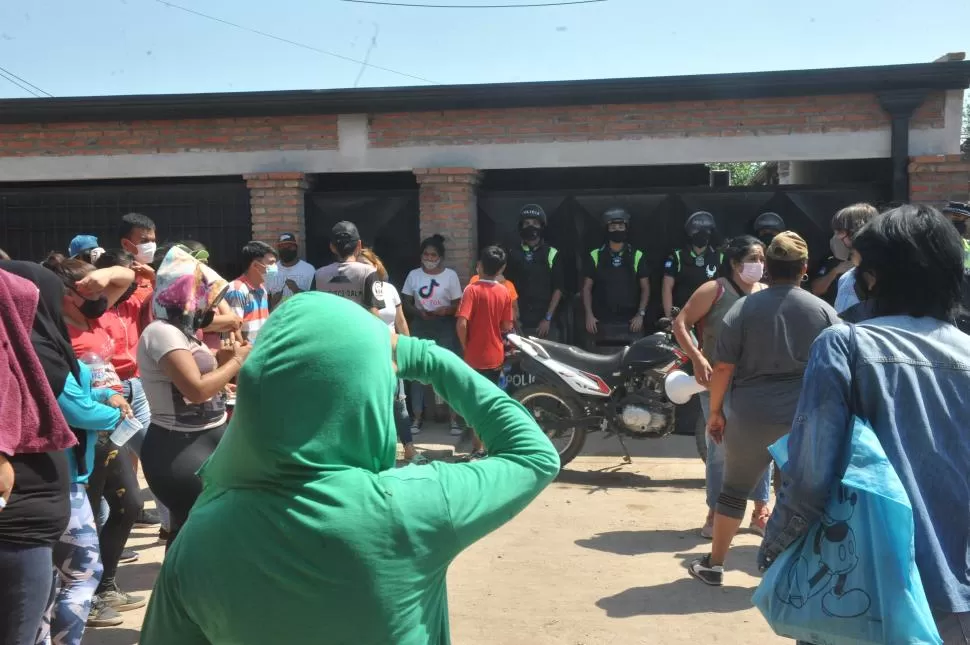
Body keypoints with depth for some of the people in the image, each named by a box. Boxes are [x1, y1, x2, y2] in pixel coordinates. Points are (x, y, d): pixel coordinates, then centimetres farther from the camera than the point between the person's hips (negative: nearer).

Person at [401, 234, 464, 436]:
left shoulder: (450, 275, -2)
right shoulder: (414, 275, 4)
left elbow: (458, 305, -1)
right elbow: (406, 302, 6)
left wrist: (446, 310, -22)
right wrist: (419, 312, -13)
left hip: (445, 326, -2)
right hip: (420, 326, 2)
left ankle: (454, 418, 4)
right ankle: (417, 417, 16)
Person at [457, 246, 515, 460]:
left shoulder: (472, 289, -13)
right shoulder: (505, 292, -1)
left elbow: (462, 323, -21)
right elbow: (507, 327, 2)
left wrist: (465, 346, -7)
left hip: (475, 356, -4)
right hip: (496, 355, 4)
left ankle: (479, 450, 5)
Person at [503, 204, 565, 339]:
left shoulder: (552, 254, 4)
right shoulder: (513, 254, 9)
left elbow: (558, 288, 1)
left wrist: (548, 318, -6)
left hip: (545, 323, -1)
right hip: (520, 323, 1)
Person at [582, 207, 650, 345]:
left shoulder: (637, 256, 7)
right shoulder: (595, 256, 7)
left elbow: (645, 288, 9)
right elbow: (587, 288, 8)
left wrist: (641, 314, -2)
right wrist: (589, 314, -2)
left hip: (630, 321, 0)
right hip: (602, 321, 0)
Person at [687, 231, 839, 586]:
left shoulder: (743, 308, -3)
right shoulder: (824, 311, 1)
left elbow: (723, 368, -4)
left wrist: (715, 411, 7)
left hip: (751, 417, -1)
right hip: (805, 419, 1)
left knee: (734, 490, 12)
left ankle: (714, 565, 21)